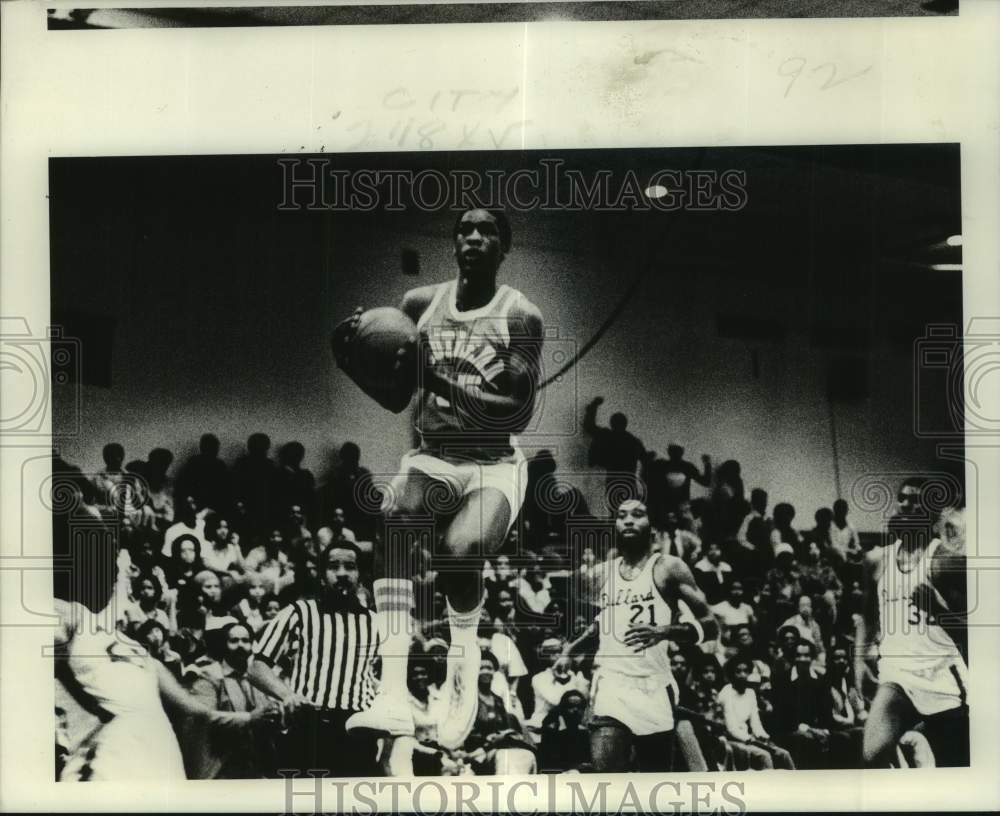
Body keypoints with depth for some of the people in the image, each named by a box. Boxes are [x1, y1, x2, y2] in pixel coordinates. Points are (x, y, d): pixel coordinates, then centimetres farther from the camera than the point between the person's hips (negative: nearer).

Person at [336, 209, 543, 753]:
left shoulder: (520, 317, -7)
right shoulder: (421, 304, 6)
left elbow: (518, 413, -15)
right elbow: (397, 399, 12)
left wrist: (442, 381, -25)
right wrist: (355, 362, -8)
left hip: (496, 467, -3)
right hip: (432, 458, 3)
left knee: (460, 549, -33)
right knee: (391, 517, -31)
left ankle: (463, 677, 0)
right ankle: (393, 698, -39)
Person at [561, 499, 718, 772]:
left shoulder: (667, 568, -2)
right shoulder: (602, 573, 12)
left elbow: (710, 626, -6)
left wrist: (665, 631, -22)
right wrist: (574, 644, 17)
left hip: (653, 687, -2)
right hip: (611, 685, 2)